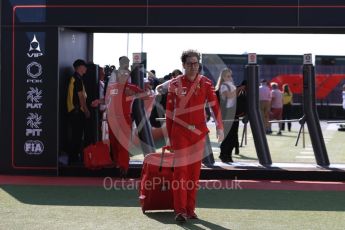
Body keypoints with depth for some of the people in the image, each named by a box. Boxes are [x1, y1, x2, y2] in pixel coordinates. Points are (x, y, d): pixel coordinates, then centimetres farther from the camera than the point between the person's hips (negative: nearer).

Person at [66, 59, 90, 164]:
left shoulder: (73, 78, 17)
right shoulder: (78, 79, -13)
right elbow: (81, 96, -15)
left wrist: (85, 109, 22)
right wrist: (86, 110, -10)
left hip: (73, 111, 10)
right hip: (78, 111, -10)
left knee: (76, 135, 13)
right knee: (77, 135, -7)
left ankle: (74, 157, 18)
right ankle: (74, 158, -5)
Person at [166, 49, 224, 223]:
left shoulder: (205, 83, 2)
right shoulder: (175, 84, -1)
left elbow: (214, 105, -2)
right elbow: (169, 111, 3)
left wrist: (219, 127, -11)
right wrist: (169, 136, 4)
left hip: (199, 132, 2)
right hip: (180, 132, -2)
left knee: (195, 171, 7)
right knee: (181, 169, -7)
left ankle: (190, 209, 16)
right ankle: (180, 210, -5)